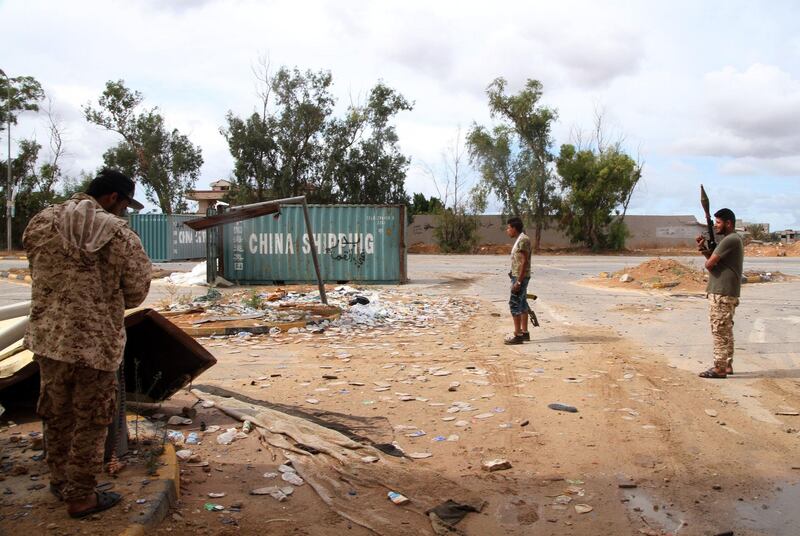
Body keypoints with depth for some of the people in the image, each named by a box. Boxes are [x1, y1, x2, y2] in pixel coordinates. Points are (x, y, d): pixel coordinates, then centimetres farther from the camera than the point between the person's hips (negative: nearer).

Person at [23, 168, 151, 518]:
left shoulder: (41, 224, 0)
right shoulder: (120, 236, -11)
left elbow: (39, 275, 10)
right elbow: (136, 293, -4)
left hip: (48, 338, 5)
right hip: (97, 343, -5)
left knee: (57, 415, 21)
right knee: (90, 423, 10)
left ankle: (60, 481, 39)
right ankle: (80, 497, 21)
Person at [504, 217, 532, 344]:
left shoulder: (523, 240, -17)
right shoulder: (519, 239, 14)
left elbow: (525, 262, -21)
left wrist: (518, 281, -23)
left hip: (520, 277, -10)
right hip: (518, 277, 10)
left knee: (514, 304, -8)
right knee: (522, 304, 13)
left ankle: (517, 335, -6)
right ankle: (524, 332, 19)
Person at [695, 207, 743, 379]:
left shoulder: (730, 240, -17)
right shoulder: (734, 239, 16)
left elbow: (709, 264, -20)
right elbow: (717, 261, 15)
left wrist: (707, 255, 3)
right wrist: (705, 249, 0)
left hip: (721, 294, -10)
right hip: (726, 293, 10)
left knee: (720, 331, -6)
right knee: (725, 331, 15)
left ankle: (719, 368, -3)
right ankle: (727, 365, 23)